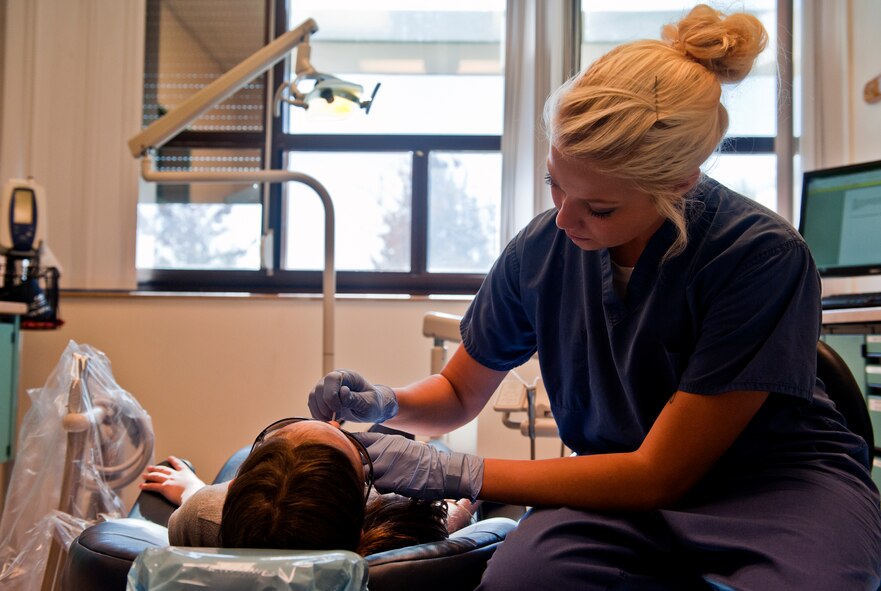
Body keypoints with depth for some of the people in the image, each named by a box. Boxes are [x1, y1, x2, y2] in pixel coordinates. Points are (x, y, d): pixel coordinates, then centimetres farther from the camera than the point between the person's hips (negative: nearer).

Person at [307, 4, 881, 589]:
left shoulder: (761, 256, -22)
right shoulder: (541, 248, -8)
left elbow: (657, 473, -20)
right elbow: (459, 393, 11)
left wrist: (447, 471, -21)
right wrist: (387, 403, -13)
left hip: (781, 483, -2)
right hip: (631, 486, 3)